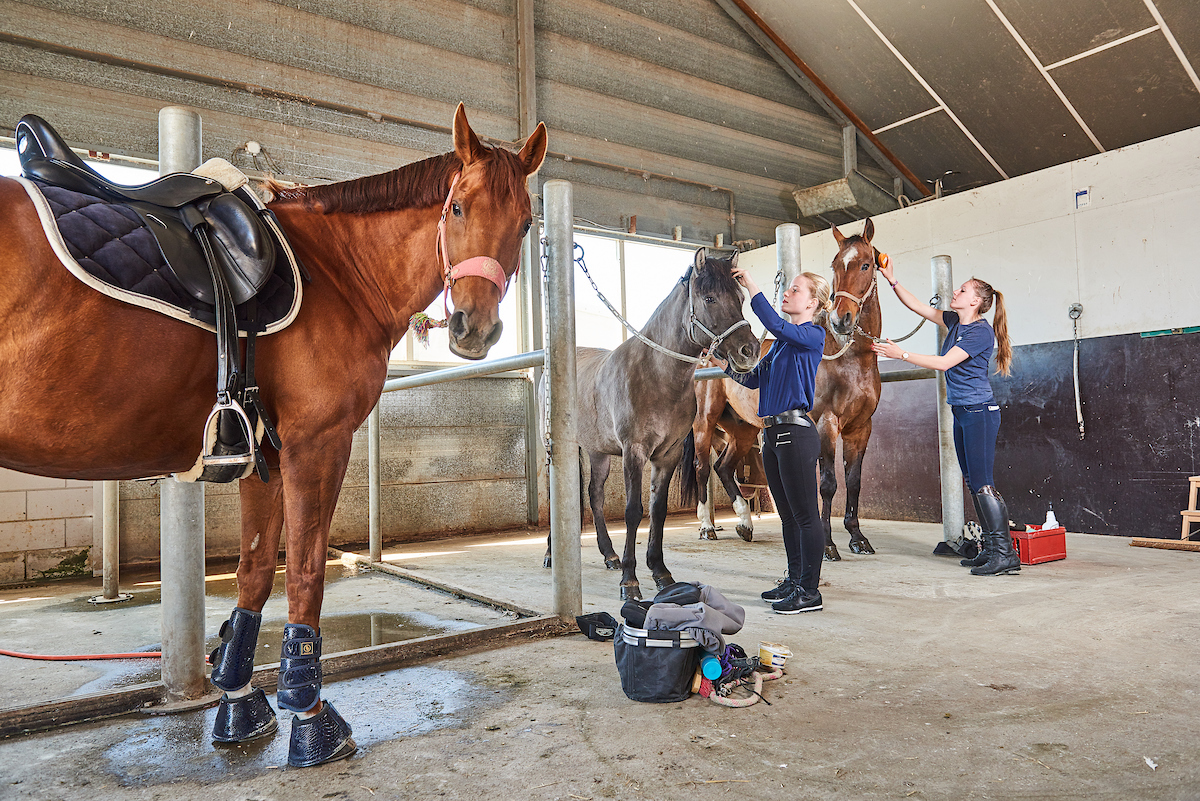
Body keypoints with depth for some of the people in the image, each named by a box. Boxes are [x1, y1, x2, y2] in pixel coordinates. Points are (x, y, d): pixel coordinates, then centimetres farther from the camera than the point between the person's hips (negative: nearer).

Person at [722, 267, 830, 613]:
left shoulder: (813, 335, -7)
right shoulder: (782, 341, 18)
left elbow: (774, 323, -25)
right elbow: (754, 378, 19)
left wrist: (749, 284, -21)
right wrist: (727, 363, 5)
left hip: (796, 433, -9)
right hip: (773, 433, 9)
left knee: (806, 515, -2)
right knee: (788, 515, 16)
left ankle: (810, 592, 6)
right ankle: (794, 581, 27)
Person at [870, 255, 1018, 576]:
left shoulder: (982, 331, -13)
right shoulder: (954, 321, 12)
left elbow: (943, 362, -20)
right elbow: (918, 306, 16)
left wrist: (900, 354, -20)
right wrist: (891, 280, 8)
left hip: (979, 412, -9)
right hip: (962, 413, 9)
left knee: (982, 483, -10)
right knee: (973, 483, 10)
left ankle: (1006, 554, -4)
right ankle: (990, 550, 16)